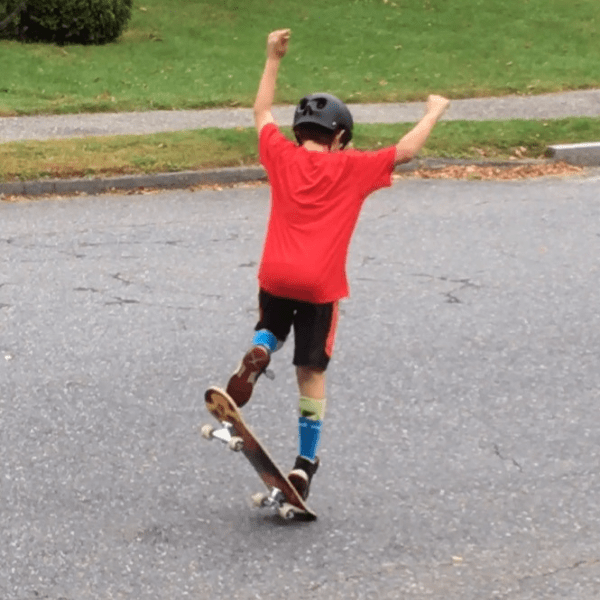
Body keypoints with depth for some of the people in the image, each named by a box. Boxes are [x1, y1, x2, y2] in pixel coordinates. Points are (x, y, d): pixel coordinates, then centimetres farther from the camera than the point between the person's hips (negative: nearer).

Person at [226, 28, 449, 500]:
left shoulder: (282, 156, 8)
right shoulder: (352, 167, 1)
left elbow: (263, 113, 25)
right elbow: (406, 150, 5)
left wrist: (273, 60, 32)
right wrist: (434, 112, 21)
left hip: (275, 278, 2)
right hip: (321, 287, -2)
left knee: (271, 330, 31)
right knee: (312, 372, 7)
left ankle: (258, 354, -6)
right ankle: (306, 465, 8)